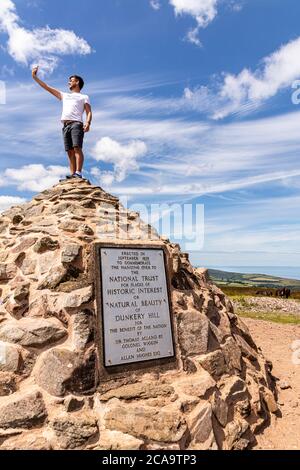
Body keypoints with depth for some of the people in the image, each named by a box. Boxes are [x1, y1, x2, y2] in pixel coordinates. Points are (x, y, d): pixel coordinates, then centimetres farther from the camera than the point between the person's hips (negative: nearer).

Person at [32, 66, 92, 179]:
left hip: (76, 124, -5)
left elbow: (89, 112, 4)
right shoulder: (64, 95, 34)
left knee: (77, 148, -22)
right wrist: (35, 77, 33)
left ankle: (78, 173, -34)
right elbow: (47, 87, 36)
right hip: (65, 126, 5)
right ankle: (72, 175, -13)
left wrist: (88, 123, -16)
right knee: (70, 151, -6)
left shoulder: (84, 97, 18)